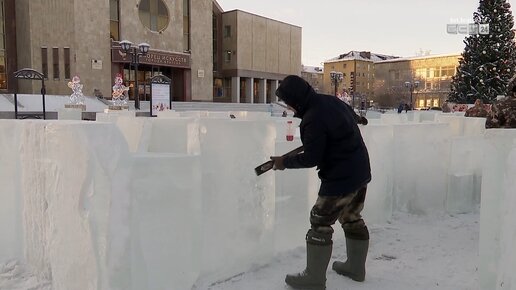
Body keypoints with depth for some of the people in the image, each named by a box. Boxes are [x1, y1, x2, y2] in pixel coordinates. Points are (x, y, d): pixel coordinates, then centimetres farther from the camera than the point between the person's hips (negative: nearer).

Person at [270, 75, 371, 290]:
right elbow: (352, 117, 22)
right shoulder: (332, 100, 4)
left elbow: (311, 158, -19)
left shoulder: (313, 119, -24)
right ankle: (355, 267, 35)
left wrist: (284, 162, -6)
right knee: (352, 219, 21)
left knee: (320, 223, 1)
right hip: (361, 172, 10)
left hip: (340, 179, -10)